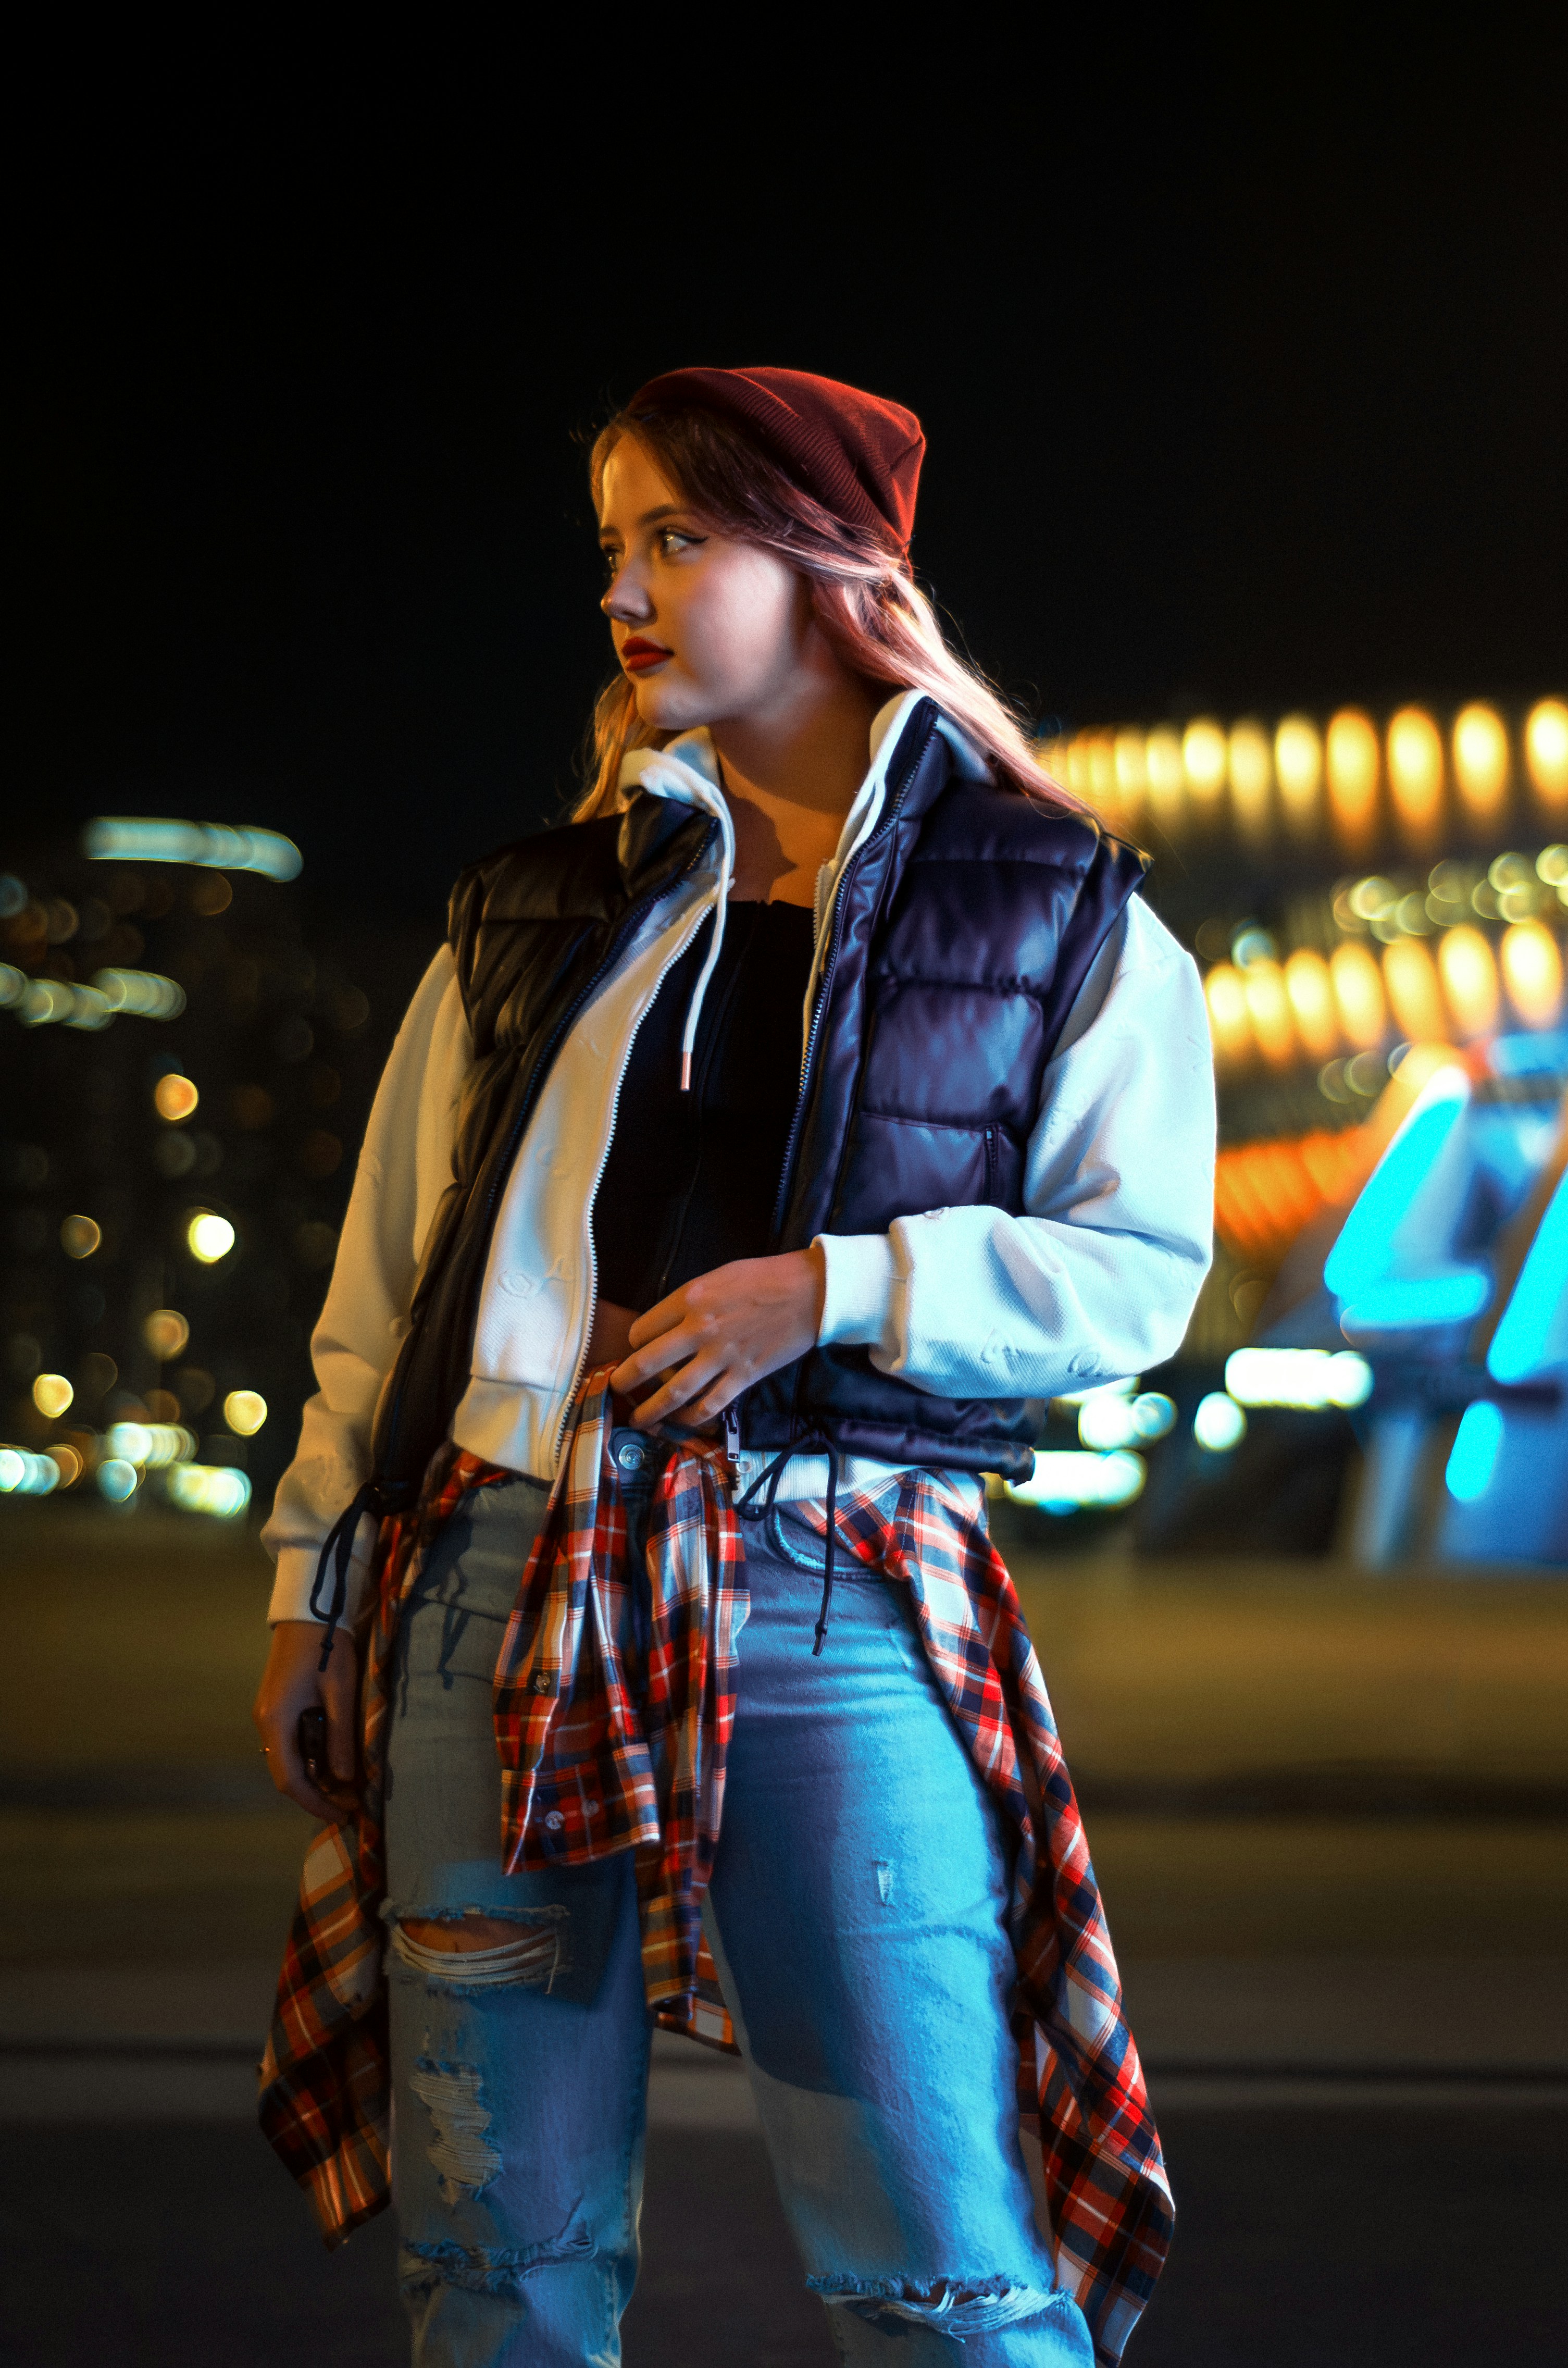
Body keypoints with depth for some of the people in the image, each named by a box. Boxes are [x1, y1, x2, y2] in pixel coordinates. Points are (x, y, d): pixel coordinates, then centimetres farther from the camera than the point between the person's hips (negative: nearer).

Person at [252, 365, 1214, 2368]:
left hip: (836, 1603, -3)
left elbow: (1136, 1274, 2)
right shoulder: (533, 912, 17)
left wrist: (831, 1288, -10)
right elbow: (386, 1279, 17)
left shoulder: (1061, 921, 9)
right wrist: (312, 1575, 12)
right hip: (503, 1583, 3)